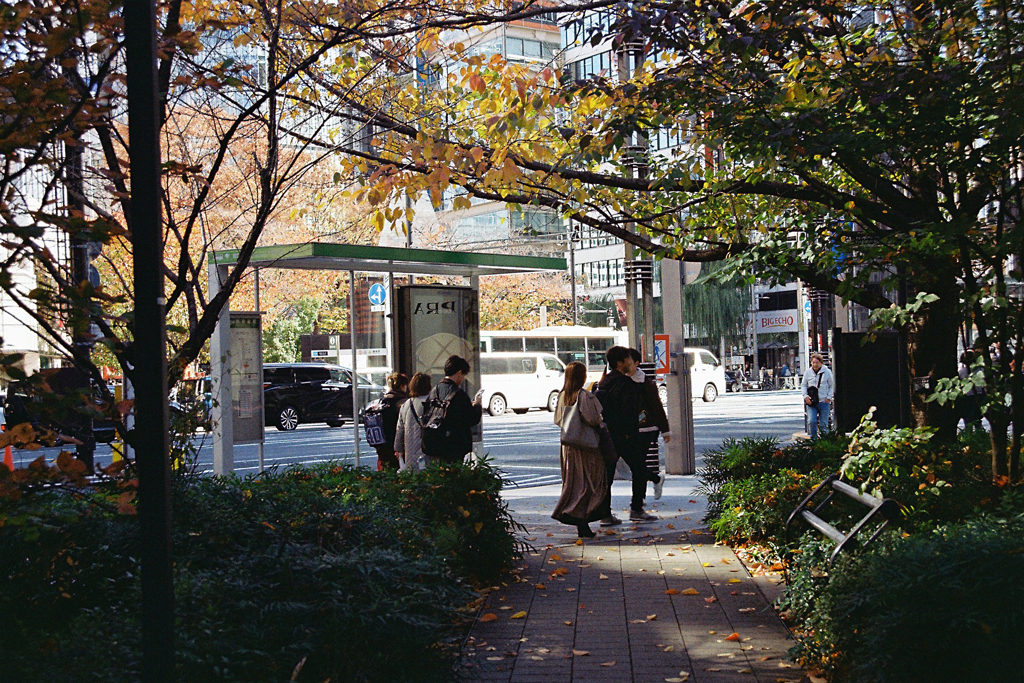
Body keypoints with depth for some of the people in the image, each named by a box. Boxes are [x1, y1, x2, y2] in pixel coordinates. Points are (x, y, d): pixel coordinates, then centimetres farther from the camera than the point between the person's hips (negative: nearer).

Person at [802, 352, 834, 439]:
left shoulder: (827, 372, 0)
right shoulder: (808, 373, 5)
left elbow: (832, 386, 7)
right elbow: (804, 386, 13)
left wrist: (828, 397, -2)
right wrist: (805, 396, -2)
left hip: (824, 402, -1)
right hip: (811, 403, 1)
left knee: (823, 424, 3)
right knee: (811, 421, -12)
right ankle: (813, 439, 2)